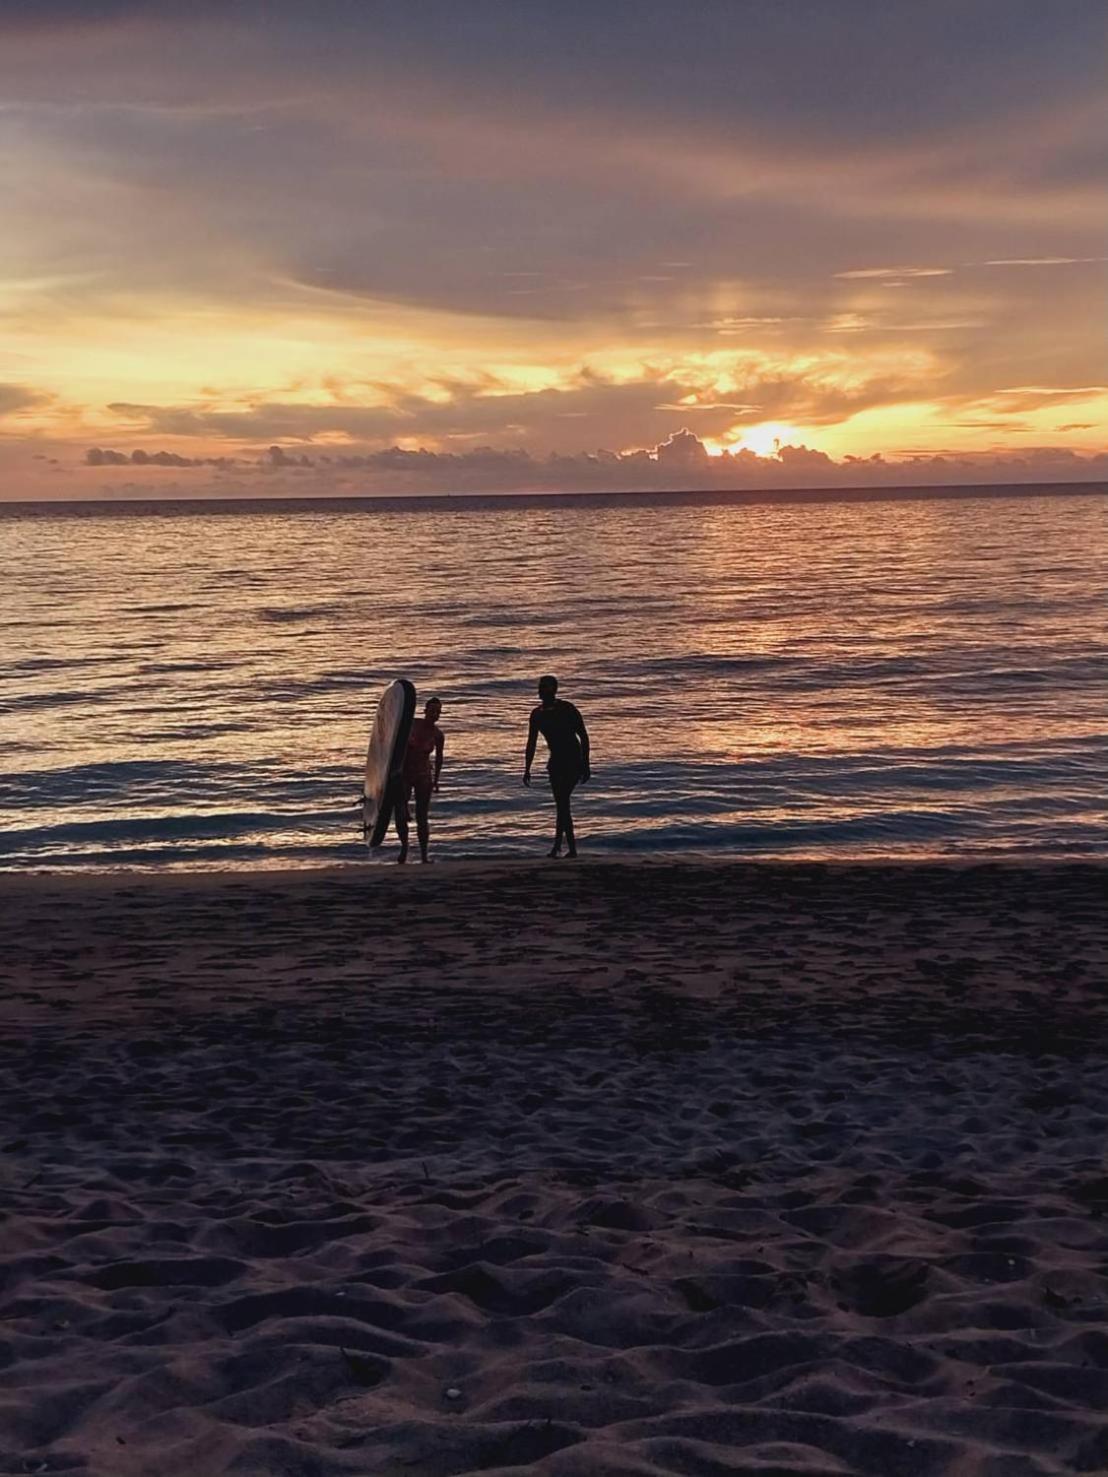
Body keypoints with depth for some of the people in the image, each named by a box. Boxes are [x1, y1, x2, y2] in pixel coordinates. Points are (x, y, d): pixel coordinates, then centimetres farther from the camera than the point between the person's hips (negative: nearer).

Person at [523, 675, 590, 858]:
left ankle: (557, 844, -23)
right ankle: (572, 848, 10)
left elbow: (584, 737, -7)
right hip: (556, 761, 6)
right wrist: (527, 769, 8)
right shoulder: (537, 714, 6)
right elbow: (531, 743, 13)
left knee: (562, 801, -19)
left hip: (573, 761, -6)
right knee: (561, 805, 4)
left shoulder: (567, 709, -10)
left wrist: (586, 765, -12)